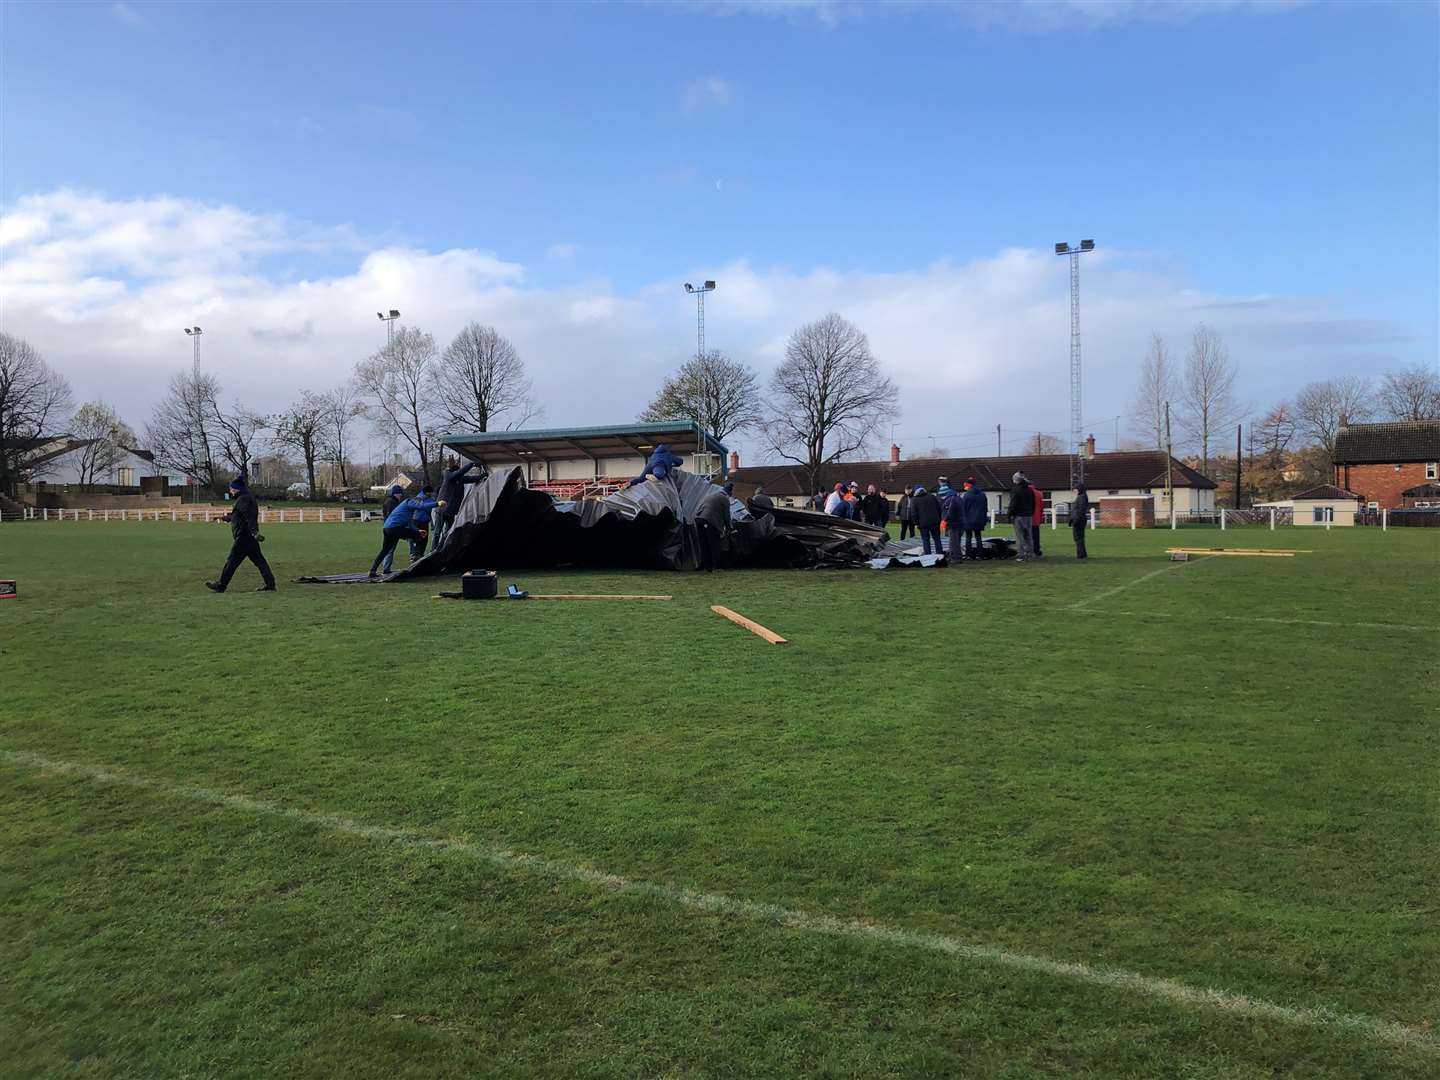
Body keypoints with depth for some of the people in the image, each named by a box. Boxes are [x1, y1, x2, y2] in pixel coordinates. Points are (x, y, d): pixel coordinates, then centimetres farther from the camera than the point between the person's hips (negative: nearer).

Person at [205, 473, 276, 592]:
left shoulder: (243, 500, -14)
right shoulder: (247, 497, 18)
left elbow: (250, 517, -28)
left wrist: (254, 532, -38)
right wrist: (226, 517, 45)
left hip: (243, 537, -10)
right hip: (250, 538, 10)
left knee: (232, 562, 0)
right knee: (259, 560, 7)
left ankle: (221, 586, 9)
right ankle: (270, 585, 4)